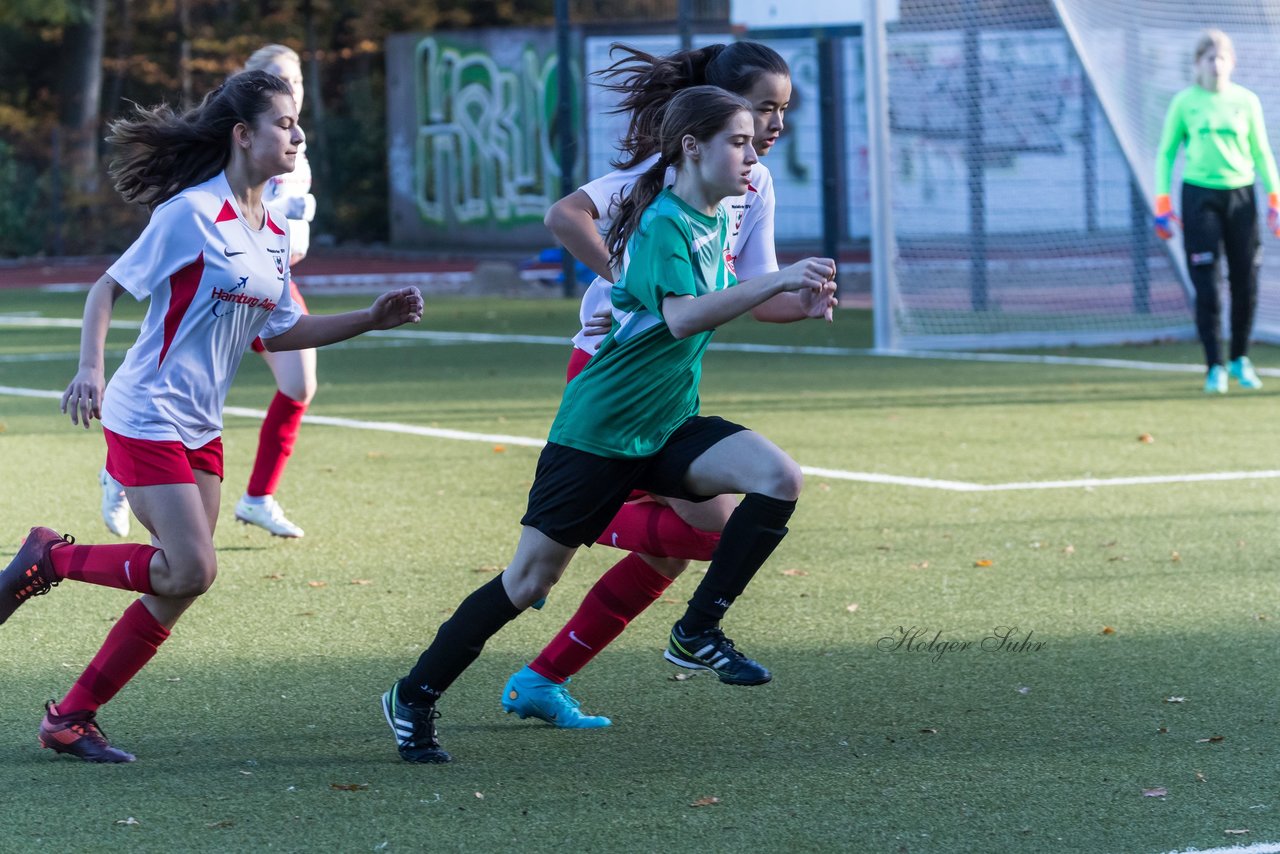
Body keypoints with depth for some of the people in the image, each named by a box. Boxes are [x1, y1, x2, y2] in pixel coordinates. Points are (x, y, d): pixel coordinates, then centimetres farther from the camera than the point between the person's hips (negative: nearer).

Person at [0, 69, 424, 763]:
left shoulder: (273, 234, 10)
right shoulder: (193, 215, -14)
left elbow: (277, 333, 18)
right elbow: (108, 289, -9)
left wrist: (373, 319, 11)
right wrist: (88, 369, -22)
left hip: (200, 430, 8)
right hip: (146, 418, -8)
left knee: (180, 585, 3)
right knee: (190, 571, -17)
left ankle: (71, 718, 11)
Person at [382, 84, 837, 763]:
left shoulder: (718, 221, 7)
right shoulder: (662, 224, -19)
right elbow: (681, 316, -37)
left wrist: (794, 304, 10)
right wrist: (773, 283, -43)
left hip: (669, 426, 8)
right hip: (599, 428, -7)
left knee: (779, 478, -17)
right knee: (529, 581, -2)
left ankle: (700, 630, -6)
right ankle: (414, 697, 14)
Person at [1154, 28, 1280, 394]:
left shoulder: (1246, 101, 5)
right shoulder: (1184, 103, 1)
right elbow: (1165, 152, 6)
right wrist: (1162, 204, -2)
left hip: (1241, 196, 2)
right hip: (1200, 196, -2)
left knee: (1246, 284, 2)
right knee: (1207, 287, -6)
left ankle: (1240, 359, 20)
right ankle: (1215, 368, -1)